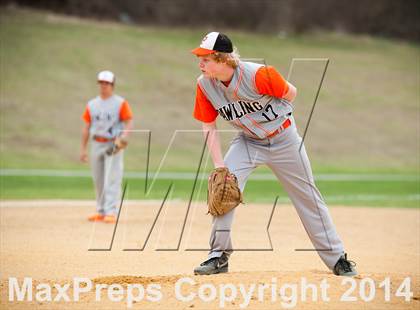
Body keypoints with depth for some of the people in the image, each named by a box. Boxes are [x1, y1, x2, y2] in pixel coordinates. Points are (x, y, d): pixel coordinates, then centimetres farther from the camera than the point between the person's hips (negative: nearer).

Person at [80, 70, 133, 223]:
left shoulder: (120, 103, -1)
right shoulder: (91, 104, 12)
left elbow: (129, 123, -6)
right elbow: (86, 127, 13)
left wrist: (123, 137, -24)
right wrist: (83, 149, 10)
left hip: (113, 145, -5)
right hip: (96, 145, 5)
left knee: (112, 179, -13)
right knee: (98, 180, 10)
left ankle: (111, 212, -18)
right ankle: (101, 211, 19)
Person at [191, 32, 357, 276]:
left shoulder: (257, 75, -31)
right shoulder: (205, 85, -16)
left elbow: (291, 93, -14)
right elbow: (209, 127, -7)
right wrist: (219, 165, -14)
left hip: (284, 139, -3)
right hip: (247, 141, 3)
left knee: (307, 196, 5)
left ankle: (337, 258, 16)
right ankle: (219, 256, -7)